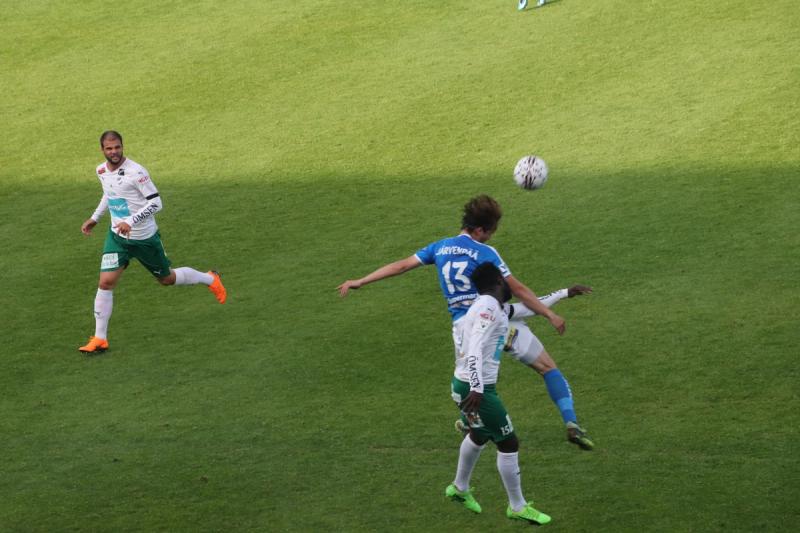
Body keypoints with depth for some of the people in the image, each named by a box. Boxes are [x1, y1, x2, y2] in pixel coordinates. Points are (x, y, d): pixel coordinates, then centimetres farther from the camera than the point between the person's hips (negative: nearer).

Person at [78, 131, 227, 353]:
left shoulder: (135, 172, -23)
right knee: (106, 282, -10)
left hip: (145, 238, -5)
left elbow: (156, 203, -23)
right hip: (117, 237, 5)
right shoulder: (102, 171, -1)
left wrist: (130, 221, -31)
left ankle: (210, 279, 42)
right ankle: (99, 339, -3)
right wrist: (95, 218, 18)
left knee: (167, 279, 14)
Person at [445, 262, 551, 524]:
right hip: (476, 388, -10)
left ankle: (460, 488, 51)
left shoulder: (489, 306, 13)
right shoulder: (489, 308, -17)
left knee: (479, 435, 32)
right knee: (509, 444, 1)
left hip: (465, 384, 10)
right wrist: (477, 388, -38)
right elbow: (475, 350, -28)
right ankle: (517, 507, 14)